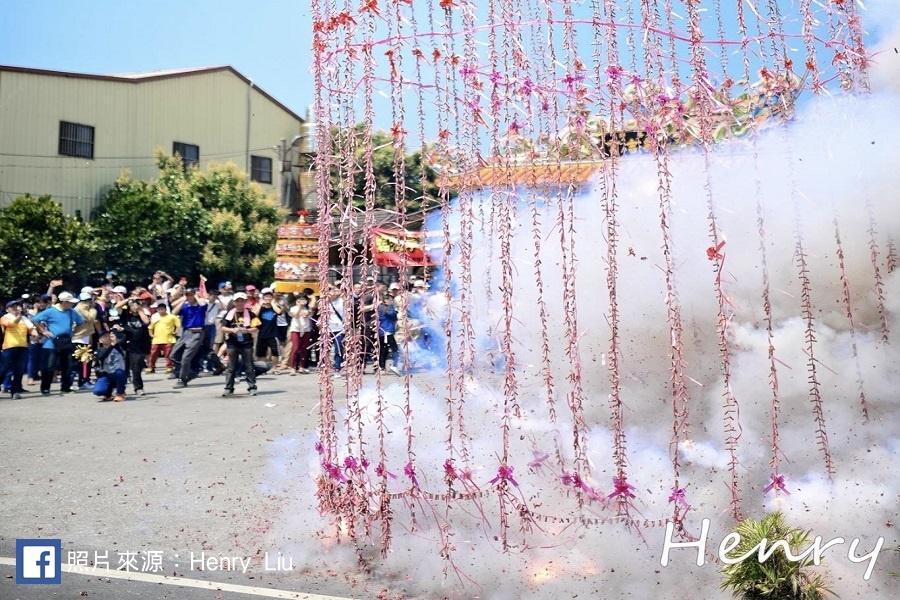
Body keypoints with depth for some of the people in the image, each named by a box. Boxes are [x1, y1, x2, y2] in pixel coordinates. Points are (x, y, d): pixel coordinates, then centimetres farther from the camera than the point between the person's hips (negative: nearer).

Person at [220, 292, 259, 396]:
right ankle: (228, 388, 10)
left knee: (249, 366, 1)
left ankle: (252, 387, 6)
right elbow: (223, 328, 2)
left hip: (246, 343, -1)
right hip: (232, 344, 1)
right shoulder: (229, 314, 5)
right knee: (231, 367, 4)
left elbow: (255, 328, -2)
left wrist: (246, 330, -19)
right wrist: (232, 330, -15)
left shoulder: (250, 314, 2)